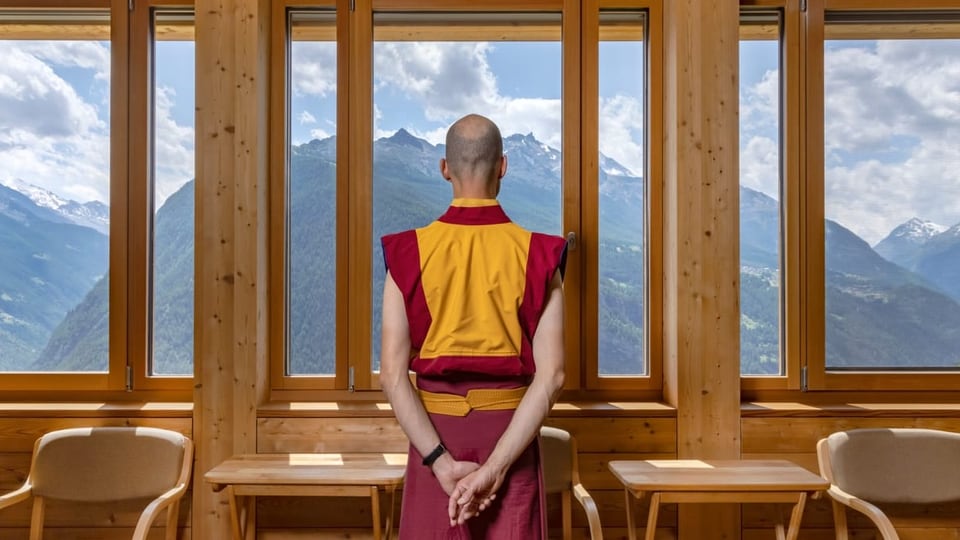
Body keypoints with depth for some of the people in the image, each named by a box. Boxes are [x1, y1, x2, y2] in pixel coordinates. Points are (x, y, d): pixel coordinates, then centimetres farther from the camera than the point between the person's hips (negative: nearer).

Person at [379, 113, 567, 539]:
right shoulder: (537, 255, -7)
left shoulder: (409, 253, -6)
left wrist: (441, 461, -11)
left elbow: (392, 374, -12)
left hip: (436, 433, 1)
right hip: (511, 434, 0)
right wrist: (494, 467, -15)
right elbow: (551, 376, -15)